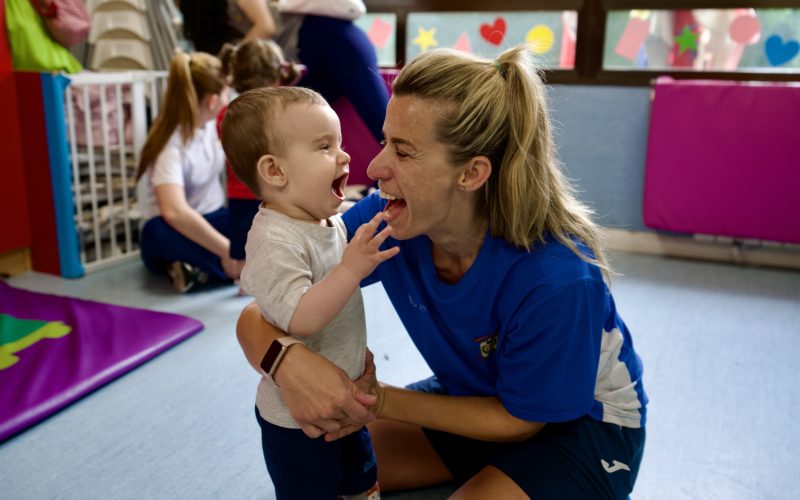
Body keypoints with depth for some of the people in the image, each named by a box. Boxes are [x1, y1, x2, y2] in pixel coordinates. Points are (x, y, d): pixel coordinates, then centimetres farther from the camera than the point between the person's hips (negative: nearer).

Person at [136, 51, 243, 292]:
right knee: (160, 231, -41)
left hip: (215, 220, 6)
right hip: (182, 233, -6)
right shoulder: (171, 145, -23)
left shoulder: (214, 124, -1)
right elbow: (174, 212, -39)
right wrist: (228, 250, -38)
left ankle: (199, 269, -22)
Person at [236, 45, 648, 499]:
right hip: (478, 395, 5)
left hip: (583, 421, -4)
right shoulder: (385, 221, -22)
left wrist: (380, 402, -25)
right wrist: (288, 361, -41)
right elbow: (258, 318, -17)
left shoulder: (555, 279, -35)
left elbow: (521, 419, -19)